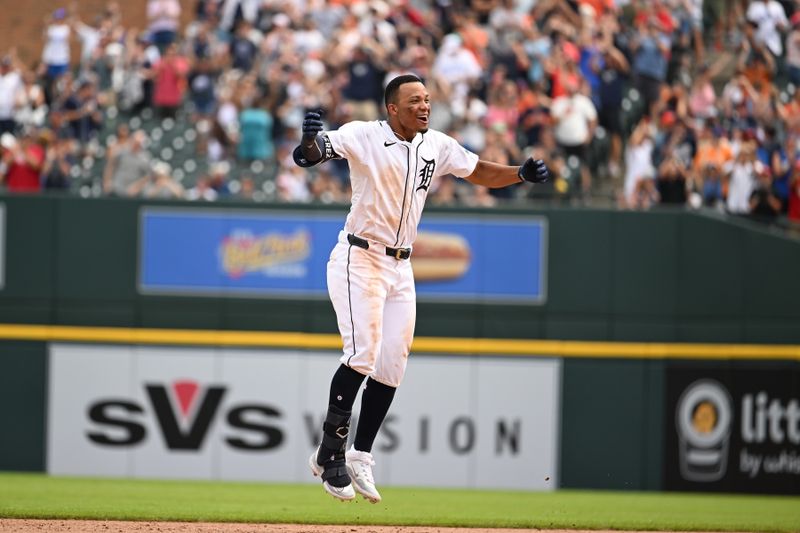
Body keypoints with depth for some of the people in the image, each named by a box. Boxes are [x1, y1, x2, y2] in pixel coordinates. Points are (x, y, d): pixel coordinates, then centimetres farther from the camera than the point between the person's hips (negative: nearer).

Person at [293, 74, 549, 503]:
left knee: (391, 367, 5)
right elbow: (308, 156, -23)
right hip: (358, 261, -6)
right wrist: (310, 141, -47)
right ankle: (330, 452, -8)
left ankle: (359, 459, 15)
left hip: (401, 269, 6)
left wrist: (521, 174, -5)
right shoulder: (363, 136, -12)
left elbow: (481, 173, 14)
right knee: (362, 354, -19)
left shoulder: (438, 146, 4)